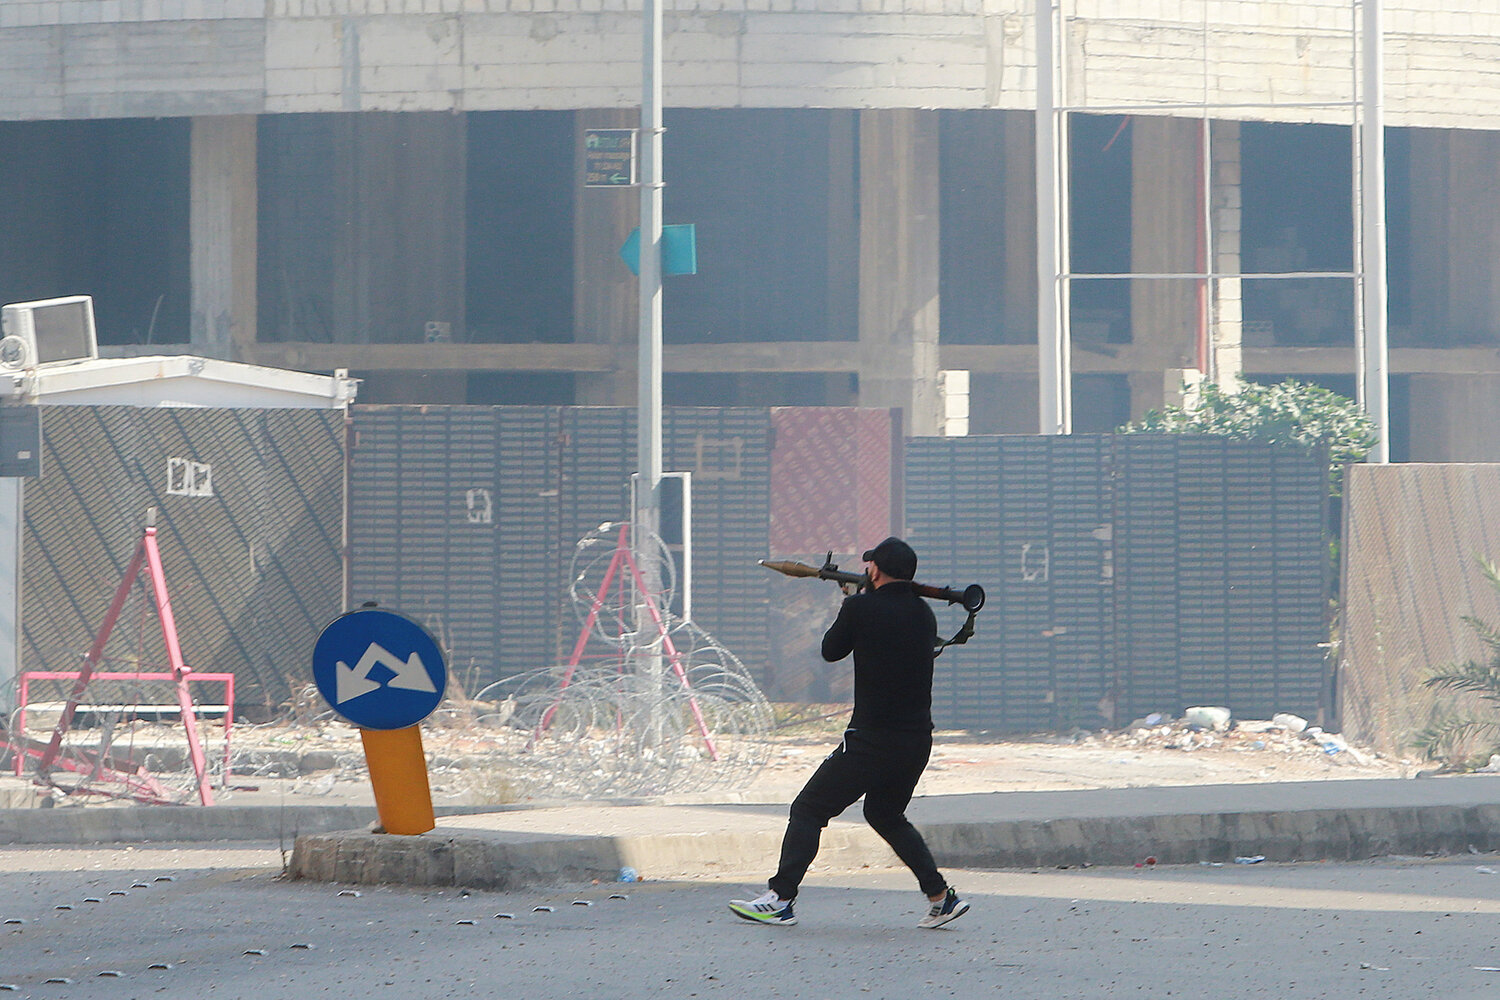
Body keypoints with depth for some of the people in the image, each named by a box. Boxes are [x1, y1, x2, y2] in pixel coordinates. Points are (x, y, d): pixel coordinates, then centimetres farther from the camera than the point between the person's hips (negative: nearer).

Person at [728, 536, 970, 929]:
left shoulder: (862, 608, -10)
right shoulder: (924, 614, 8)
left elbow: (831, 650, 5)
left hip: (871, 741, -7)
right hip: (917, 742, 7)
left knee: (808, 810, 3)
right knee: (886, 815, 26)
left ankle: (780, 900, -2)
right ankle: (941, 897, 18)